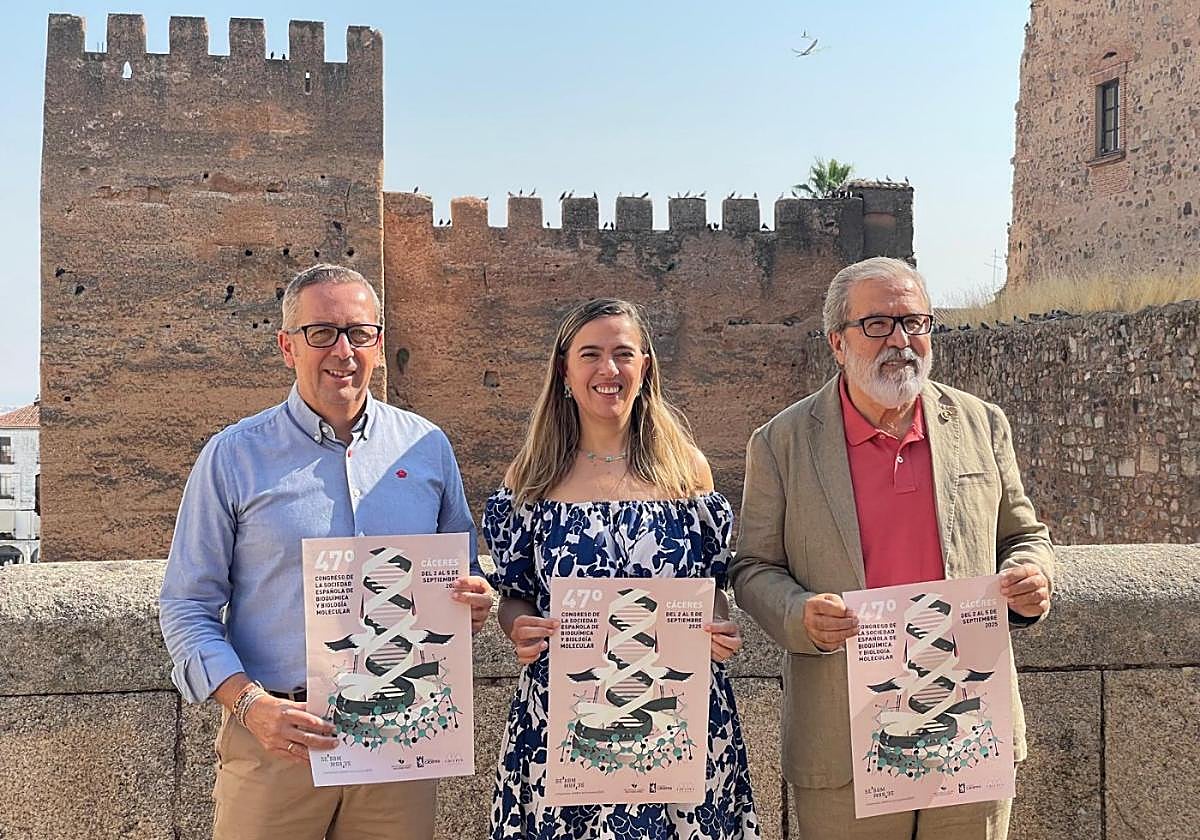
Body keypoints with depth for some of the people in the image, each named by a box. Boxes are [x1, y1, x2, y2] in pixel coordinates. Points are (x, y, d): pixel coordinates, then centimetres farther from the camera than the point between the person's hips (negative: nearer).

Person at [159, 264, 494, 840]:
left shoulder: (427, 447, 6)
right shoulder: (232, 457, -2)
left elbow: (462, 570, 16)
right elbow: (188, 607, -2)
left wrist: (473, 600, -7)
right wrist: (248, 702, -17)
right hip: (276, 737, -2)